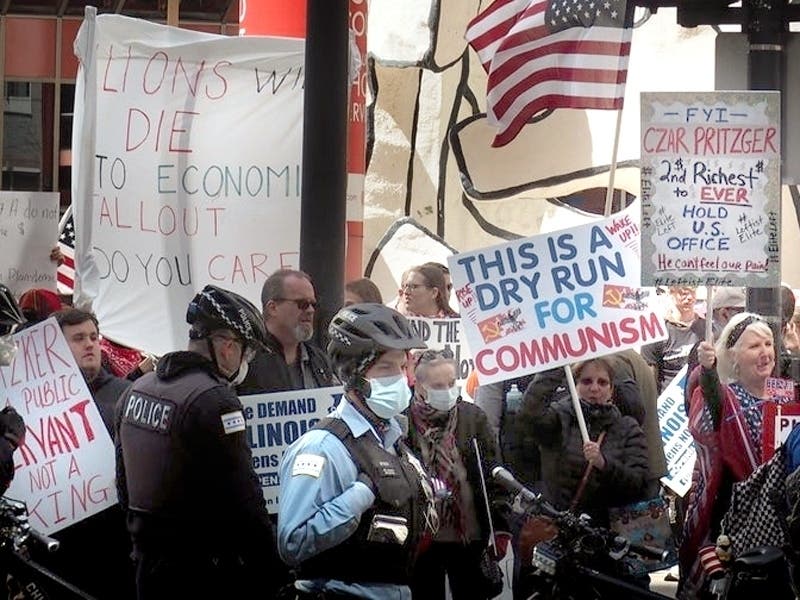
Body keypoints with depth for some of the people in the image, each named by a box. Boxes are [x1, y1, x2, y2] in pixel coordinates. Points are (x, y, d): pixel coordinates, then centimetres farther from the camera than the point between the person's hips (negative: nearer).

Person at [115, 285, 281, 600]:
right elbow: (242, 499, -19)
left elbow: (124, 485, 17)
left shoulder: (137, 390, 9)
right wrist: (270, 574, -13)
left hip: (149, 563, 8)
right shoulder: (214, 400, -18)